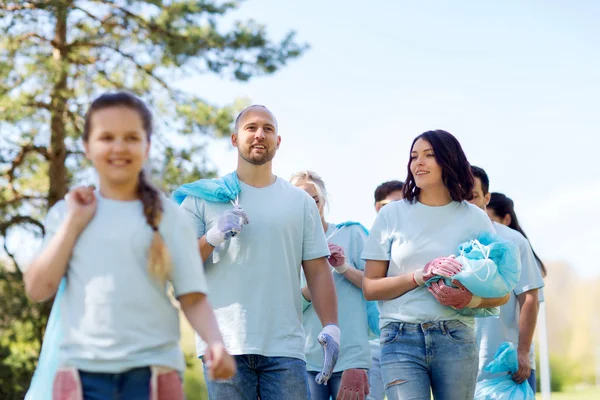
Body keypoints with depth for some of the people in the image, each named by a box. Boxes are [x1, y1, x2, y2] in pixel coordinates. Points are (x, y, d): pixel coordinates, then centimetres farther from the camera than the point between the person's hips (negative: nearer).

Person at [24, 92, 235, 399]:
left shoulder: (167, 215, 4)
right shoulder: (67, 212, 9)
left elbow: (193, 297, 1)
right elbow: (38, 289, 1)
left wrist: (215, 342, -18)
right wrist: (73, 223, -3)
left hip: (152, 369, -1)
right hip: (83, 370, 1)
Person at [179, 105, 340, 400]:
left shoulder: (301, 202, 14)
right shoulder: (204, 198, 8)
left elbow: (318, 271, 8)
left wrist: (331, 328, -5)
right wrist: (212, 238, -14)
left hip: (285, 348, 1)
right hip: (225, 346, -1)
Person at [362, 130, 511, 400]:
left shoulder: (474, 218, 8)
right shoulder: (392, 215, 7)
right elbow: (370, 288, 2)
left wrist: (470, 300, -13)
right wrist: (421, 276, -12)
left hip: (456, 339, 1)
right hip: (400, 340, -1)